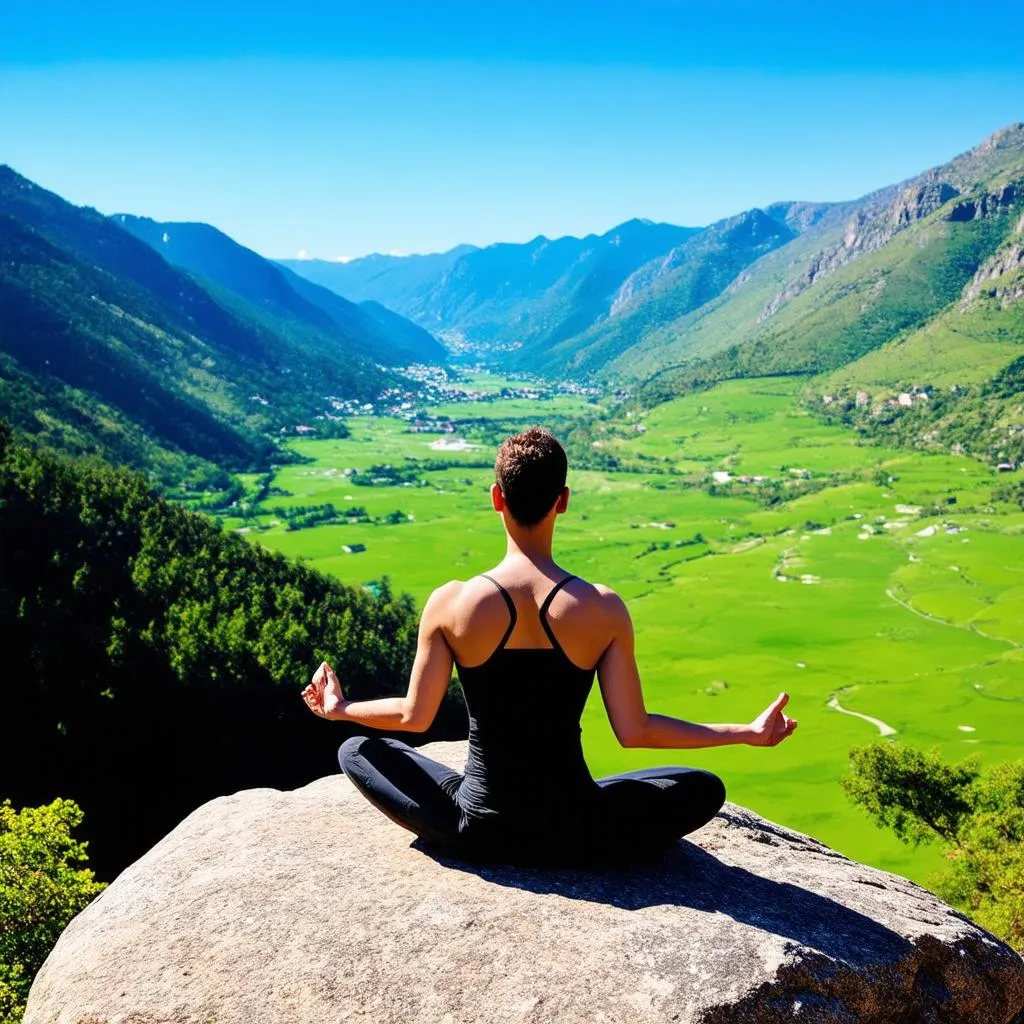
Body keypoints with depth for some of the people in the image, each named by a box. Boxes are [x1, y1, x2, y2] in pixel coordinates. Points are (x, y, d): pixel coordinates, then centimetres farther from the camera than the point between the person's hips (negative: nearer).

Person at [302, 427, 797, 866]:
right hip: (573, 832, 0)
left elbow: (414, 716, -2)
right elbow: (635, 731, -9)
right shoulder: (604, 610, -14)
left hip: (479, 831, 0)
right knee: (706, 790, 21)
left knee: (356, 751, 22)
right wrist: (749, 732, 2)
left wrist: (340, 708, 18)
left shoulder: (450, 603, -13)